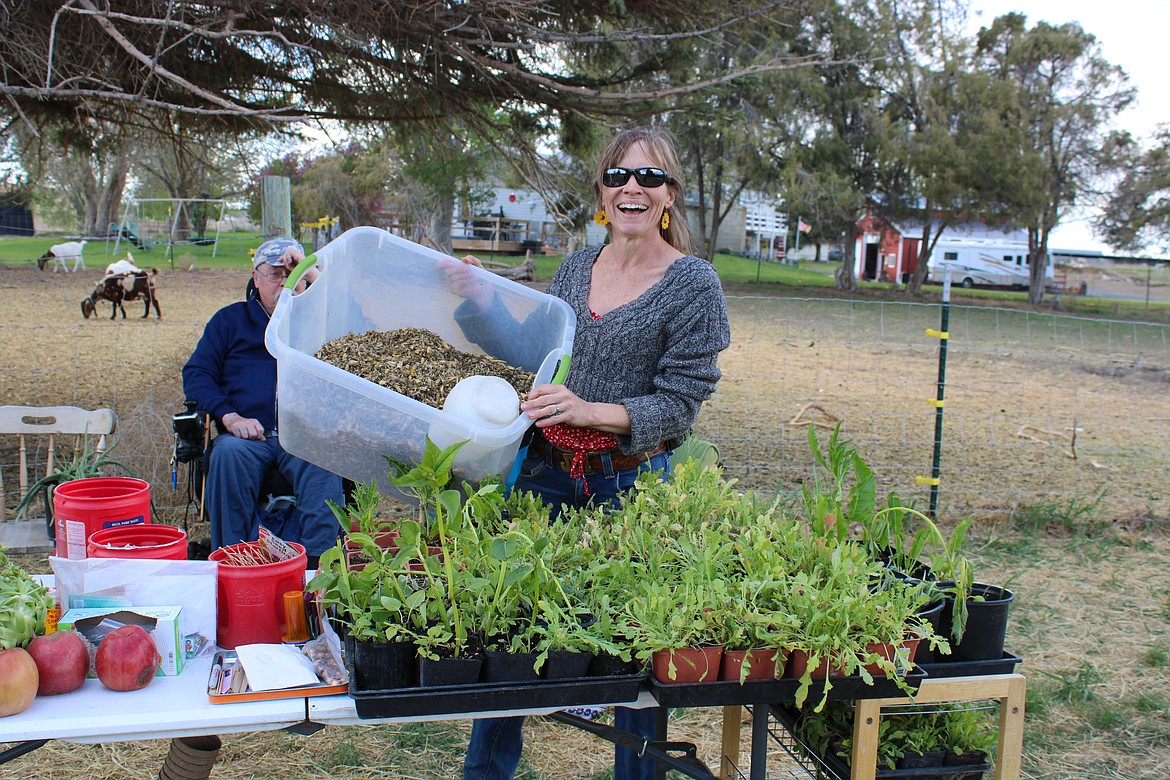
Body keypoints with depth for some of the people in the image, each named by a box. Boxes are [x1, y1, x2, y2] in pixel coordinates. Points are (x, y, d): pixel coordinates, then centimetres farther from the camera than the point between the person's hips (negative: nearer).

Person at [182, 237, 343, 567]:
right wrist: (229, 416, -5)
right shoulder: (230, 320, 24)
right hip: (247, 434, 1)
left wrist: (311, 271, -1)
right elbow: (196, 374, 14)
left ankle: (317, 562, -38)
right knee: (228, 454, -33)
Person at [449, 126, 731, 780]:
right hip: (548, 471, 5)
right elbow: (532, 354, 17)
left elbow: (681, 403, -12)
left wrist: (591, 412, -24)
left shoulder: (694, 284, -8)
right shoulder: (577, 267, 9)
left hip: (632, 485, -4)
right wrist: (480, 302, 4)